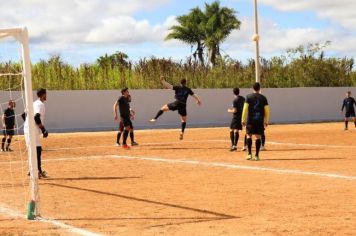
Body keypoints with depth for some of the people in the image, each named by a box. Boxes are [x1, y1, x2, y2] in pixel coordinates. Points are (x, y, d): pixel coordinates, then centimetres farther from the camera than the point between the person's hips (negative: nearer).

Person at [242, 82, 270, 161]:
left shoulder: (249, 97, 0)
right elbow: (267, 110, 4)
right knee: (258, 136, 4)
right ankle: (257, 155, 3)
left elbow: (245, 109, -5)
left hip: (250, 120, -1)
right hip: (260, 120, 1)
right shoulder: (263, 98, 4)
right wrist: (266, 121, 12)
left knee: (249, 135, 6)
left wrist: (243, 120, -1)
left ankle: (249, 154, -2)